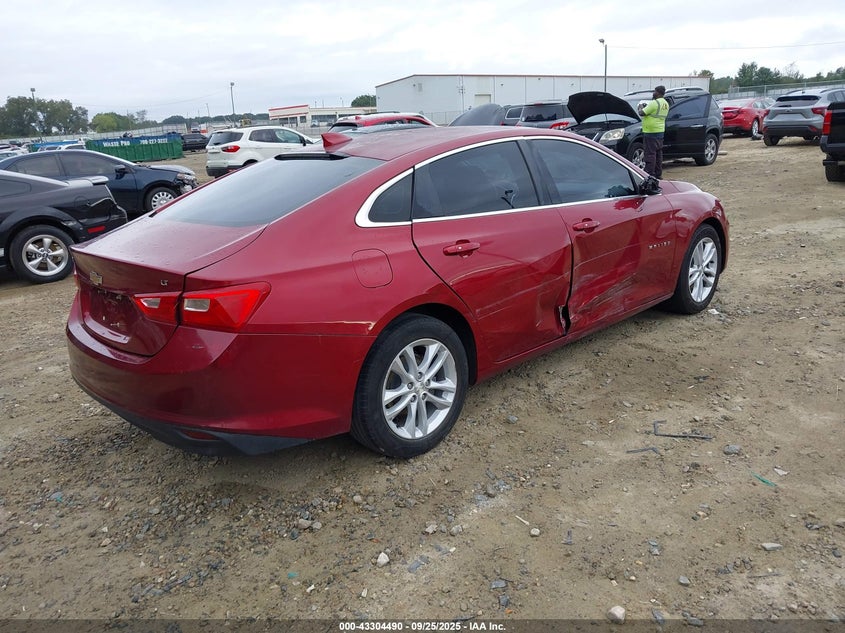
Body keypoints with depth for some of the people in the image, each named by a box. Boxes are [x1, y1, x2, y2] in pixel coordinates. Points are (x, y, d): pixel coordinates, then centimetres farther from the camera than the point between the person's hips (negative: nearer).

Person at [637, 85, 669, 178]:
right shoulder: (666, 104, 14)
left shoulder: (654, 103, -16)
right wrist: (646, 107, 19)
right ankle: (658, 173, 19)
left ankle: (650, 174, -9)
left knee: (651, 153, -8)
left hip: (651, 132, -9)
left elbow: (642, 113, -16)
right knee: (658, 153, 13)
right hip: (660, 131, 9)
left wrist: (640, 108, 4)